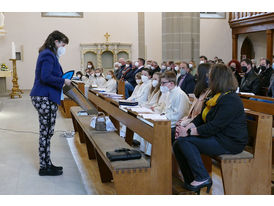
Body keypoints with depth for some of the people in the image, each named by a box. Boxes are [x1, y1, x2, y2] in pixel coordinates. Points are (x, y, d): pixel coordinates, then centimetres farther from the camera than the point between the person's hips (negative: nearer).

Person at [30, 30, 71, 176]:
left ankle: (46, 164, 23)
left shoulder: (47, 54, 18)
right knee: (46, 133, -3)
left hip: (44, 98, 11)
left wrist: (63, 79, 13)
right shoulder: (48, 55, -14)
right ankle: (45, 167, 7)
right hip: (45, 98, -11)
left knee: (46, 133, 14)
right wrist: (63, 81, -15)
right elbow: (45, 77, -24)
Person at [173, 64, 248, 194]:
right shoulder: (215, 96, 13)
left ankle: (202, 178, -12)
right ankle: (190, 182, 4)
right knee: (178, 144, -3)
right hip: (217, 137, 10)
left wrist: (188, 132, -20)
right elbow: (201, 117, 11)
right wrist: (187, 127, -7)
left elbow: (215, 127, -25)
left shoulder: (230, 100, -20)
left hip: (229, 143, -10)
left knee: (184, 141, -20)